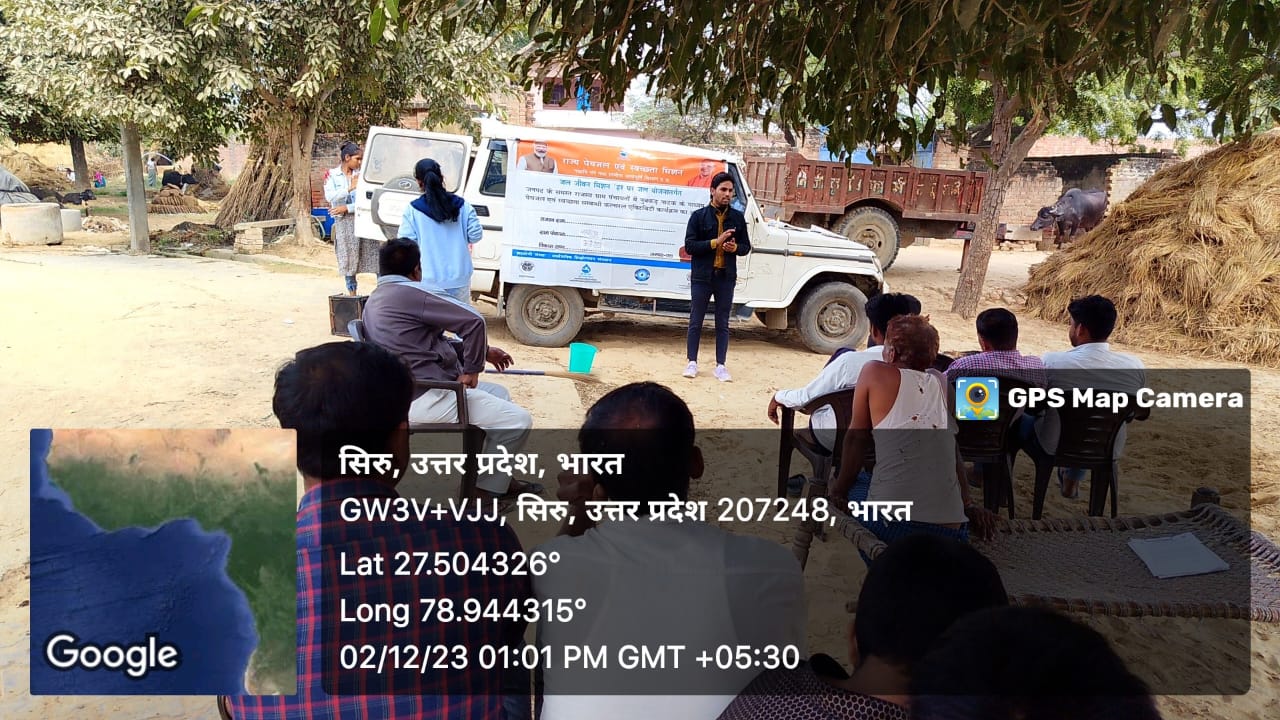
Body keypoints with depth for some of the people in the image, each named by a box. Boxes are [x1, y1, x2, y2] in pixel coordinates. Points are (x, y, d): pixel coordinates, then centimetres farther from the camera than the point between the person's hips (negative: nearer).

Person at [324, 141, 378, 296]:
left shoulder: (361, 175, 6)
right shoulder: (331, 175, 5)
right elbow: (330, 197, -9)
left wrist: (346, 208, -10)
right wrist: (350, 188, -17)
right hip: (344, 222, 0)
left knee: (374, 256, -5)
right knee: (348, 259, 4)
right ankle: (352, 293, 13)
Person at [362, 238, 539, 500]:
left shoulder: (375, 301, 17)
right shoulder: (408, 292, -14)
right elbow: (473, 320, -21)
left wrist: (482, 351, 18)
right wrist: (472, 368, -7)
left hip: (413, 392, 11)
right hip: (426, 399, -11)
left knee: (499, 394, 25)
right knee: (519, 420, -11)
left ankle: (498, 479, 28)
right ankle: (484, 490, 4)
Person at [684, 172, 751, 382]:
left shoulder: (738, 217, 5)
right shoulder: (699, 216, -3)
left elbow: (746, 246, 10)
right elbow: (689, 246, -8)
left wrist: (735, 247, -12)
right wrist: (715, 242, -18)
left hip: (726, 277, 2)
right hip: (702, 277, -2)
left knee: (722, 324, 7)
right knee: (696, 322, 6)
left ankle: (720, 366, 13)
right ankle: (692, 362, 17)